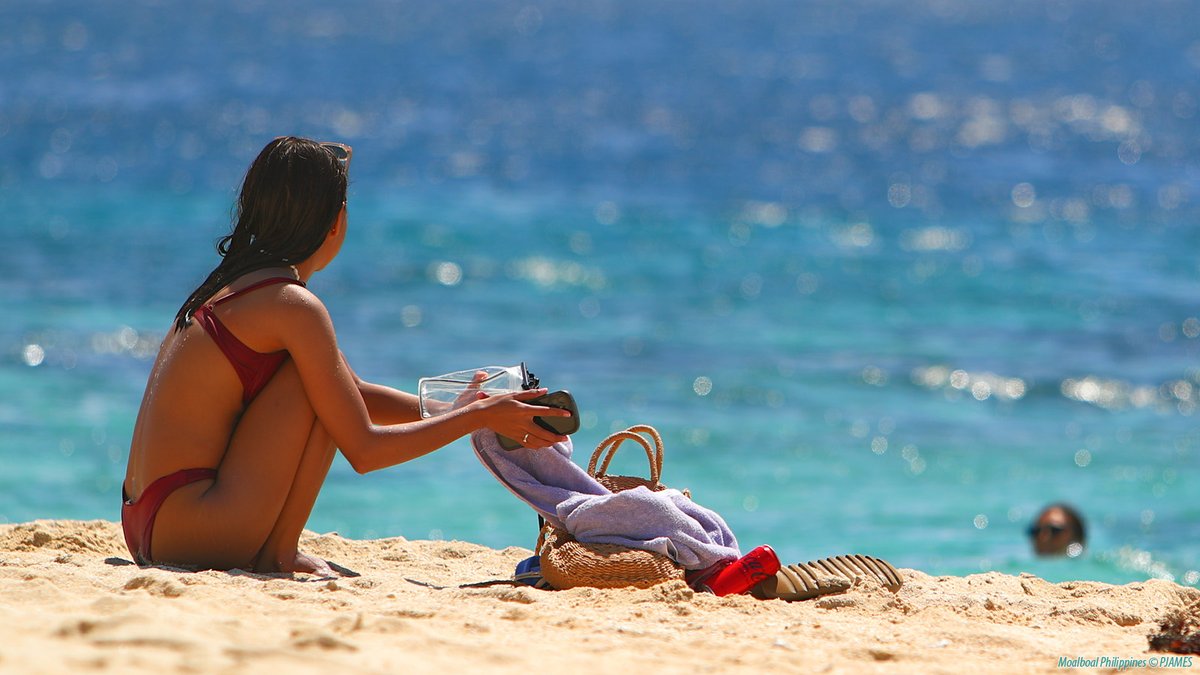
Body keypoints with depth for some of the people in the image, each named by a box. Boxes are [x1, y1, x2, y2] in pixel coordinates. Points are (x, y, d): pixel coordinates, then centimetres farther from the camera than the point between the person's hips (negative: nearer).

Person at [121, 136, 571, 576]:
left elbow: (357, 395, 25)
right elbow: (364, 450, -12)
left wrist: (455, 410, 20)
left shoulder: (235, 285, 15)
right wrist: (478, 417, -4)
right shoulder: (294, 307, -13)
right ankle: (278, 554, -5)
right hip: (187, 525, -9)